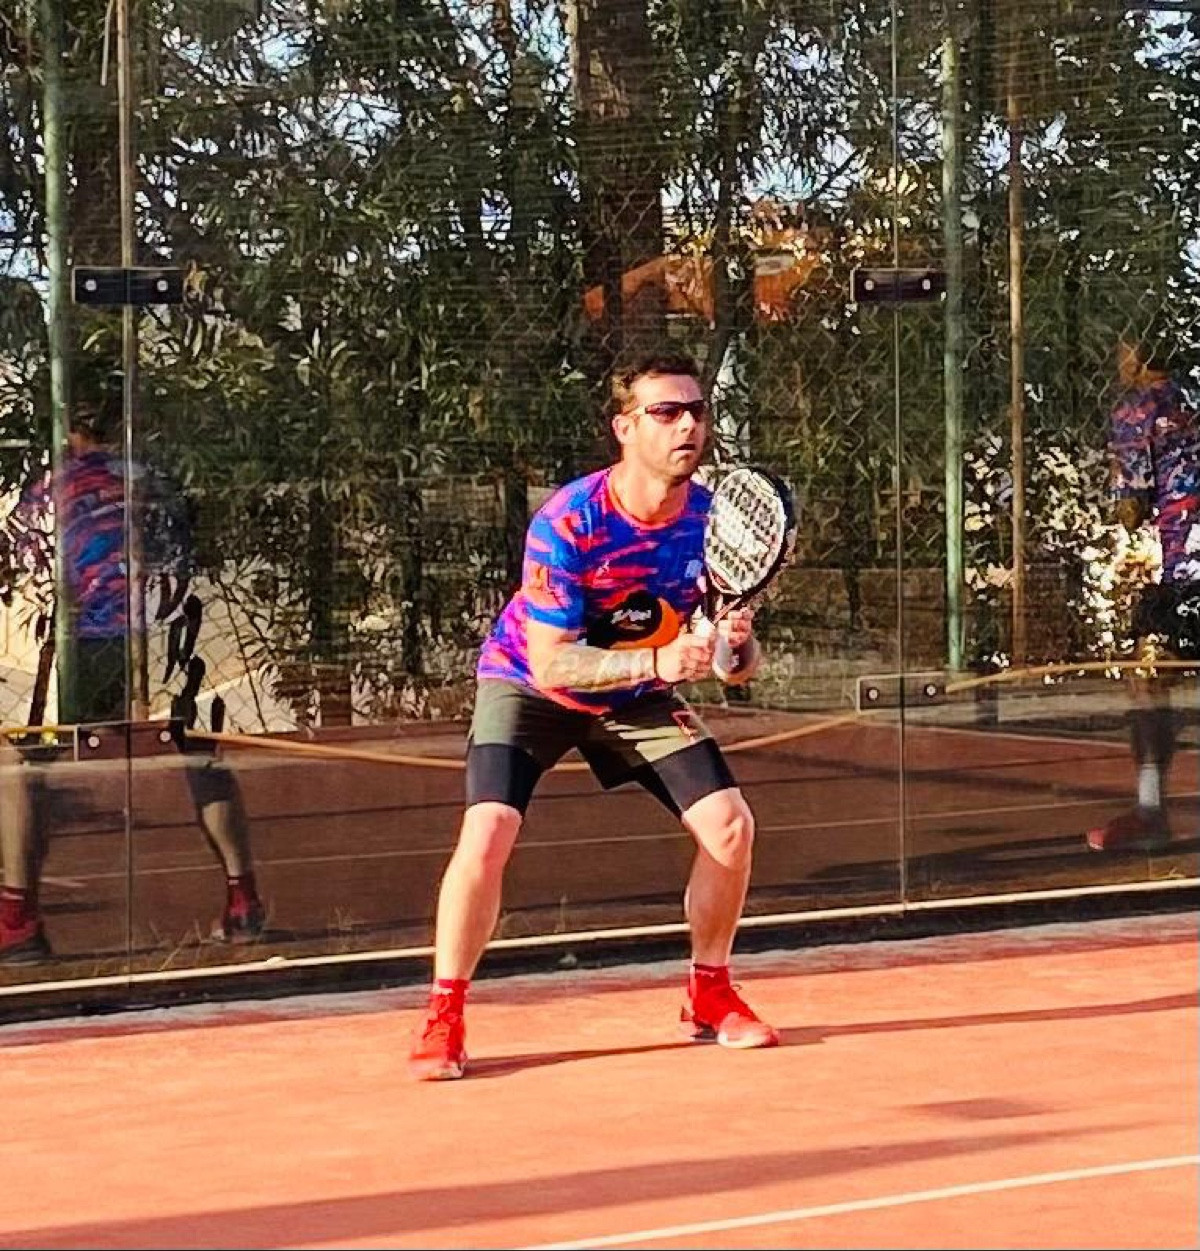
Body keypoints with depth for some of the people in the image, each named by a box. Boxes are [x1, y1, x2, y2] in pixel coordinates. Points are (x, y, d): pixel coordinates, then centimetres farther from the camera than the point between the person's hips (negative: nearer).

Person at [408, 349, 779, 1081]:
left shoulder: (714, 521, -17)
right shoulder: (566, 524, -31)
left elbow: (742, 662, -9)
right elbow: (551, 665, -31)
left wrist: (739, 647, -33)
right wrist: (659, 662, -44)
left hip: (639, 693, 4)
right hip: (528, 684, -4)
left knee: (730, 824, -8)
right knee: (488, 835, -23)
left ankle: (711, 998, 13)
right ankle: (444, 1021, -8)